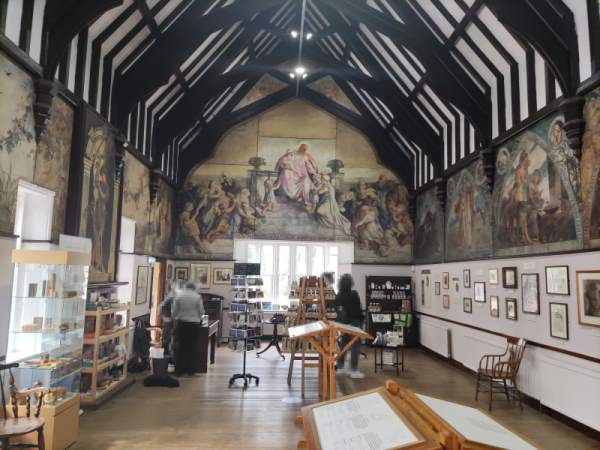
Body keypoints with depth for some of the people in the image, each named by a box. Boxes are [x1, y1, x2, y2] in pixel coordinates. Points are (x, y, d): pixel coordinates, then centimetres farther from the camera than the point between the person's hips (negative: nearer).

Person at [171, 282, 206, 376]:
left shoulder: (178, 295, 0)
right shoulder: (197, 297, -3)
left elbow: (174, 311, 1)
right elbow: (201, 311, 0)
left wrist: (175, 319, 17)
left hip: (180, 323, 1)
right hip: (194, 324, -1)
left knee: (179, 347, 8)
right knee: (192, 347, 7)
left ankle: (179, 370, 11)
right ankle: (191, 370, 13)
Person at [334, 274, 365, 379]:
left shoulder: (338, 296, 5)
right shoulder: (353, 294, -16)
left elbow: (337, 309, 11)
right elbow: (358, 309, -13)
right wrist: (361, 320, -1)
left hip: (342, 322, 7)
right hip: (353, 322, -7)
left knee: (344, 344, 16)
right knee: (355, 345, -2)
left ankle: (340, 367, 21)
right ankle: (354, 370, -3)